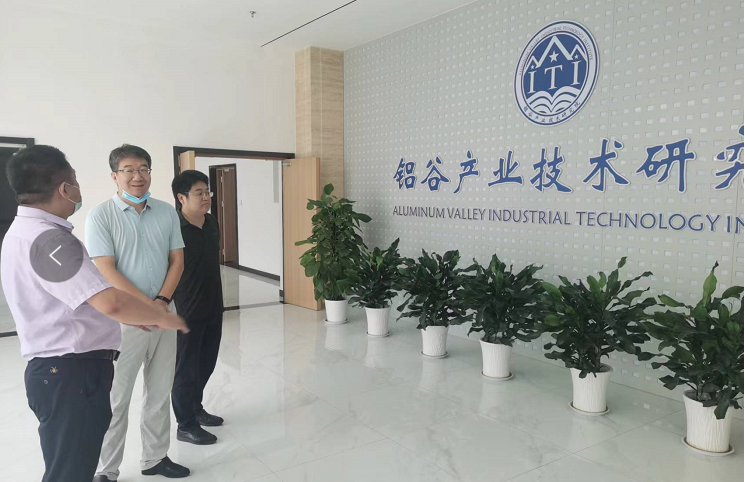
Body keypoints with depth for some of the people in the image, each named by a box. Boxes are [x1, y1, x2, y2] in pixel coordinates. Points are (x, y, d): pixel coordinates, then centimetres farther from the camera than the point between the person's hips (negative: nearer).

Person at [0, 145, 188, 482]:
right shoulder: (47, 239, -22)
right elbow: (109, 302, -32)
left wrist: (124, 316, 18)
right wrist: (162, 318, -15)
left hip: (61, 369, 11)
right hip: (71, 374, -11)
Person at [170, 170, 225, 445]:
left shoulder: (212, 223, 5)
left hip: (213, 307, 8)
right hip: (186, 311, -8)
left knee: (206, 363, 20)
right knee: (186, 367, 6)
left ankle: (196, 408, 39)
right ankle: (185, 425, 21)